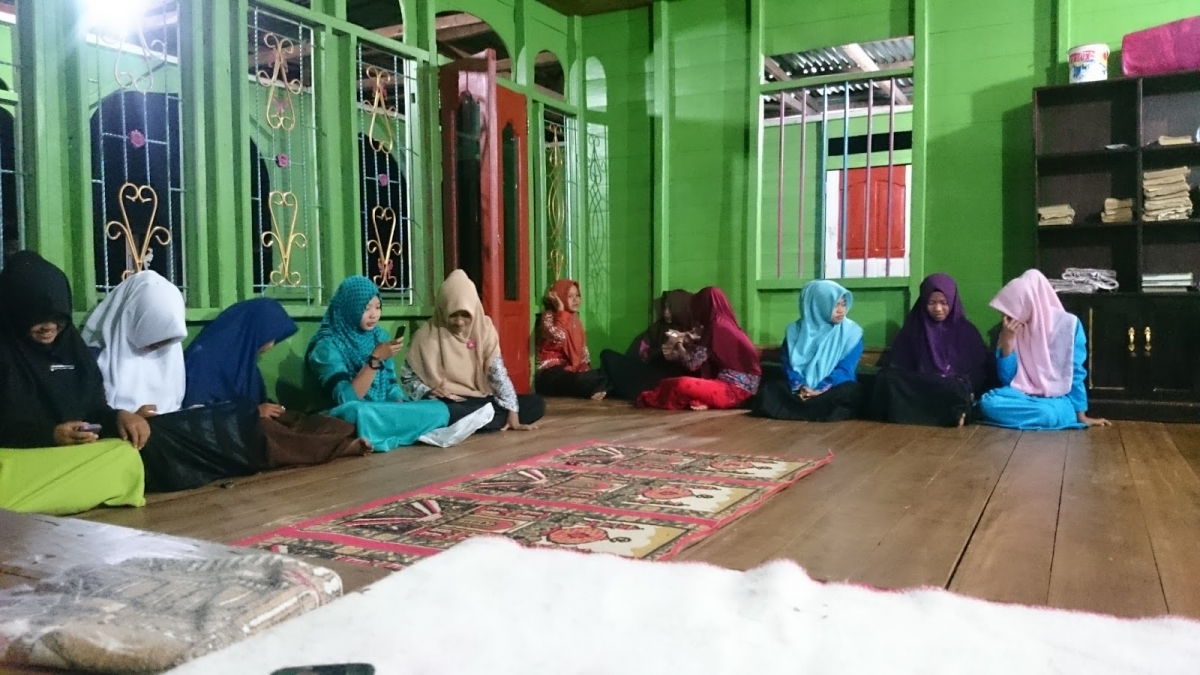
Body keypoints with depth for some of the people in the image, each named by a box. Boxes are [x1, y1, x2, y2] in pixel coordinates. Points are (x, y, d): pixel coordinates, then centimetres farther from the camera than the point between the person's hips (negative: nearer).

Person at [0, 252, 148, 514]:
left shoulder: (70, 342, 14)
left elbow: (93, 406, 13)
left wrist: (118, 416, -10)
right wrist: (49, 436, -23)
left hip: (73, 452, 7)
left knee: (127, 456, -28)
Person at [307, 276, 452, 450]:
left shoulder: (380, 336, 8)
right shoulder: (327, 347, -12)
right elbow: (346, 401, -22)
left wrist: (400, 406, -9)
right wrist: (375, 359, -27)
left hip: (383, 412, 6)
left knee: (440, 409, -14)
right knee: (356, 412, -40)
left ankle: (373, 438, -14)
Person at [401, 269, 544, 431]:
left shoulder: (484, 328, -1)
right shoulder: (427, 335, -7)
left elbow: (498, 373, -6)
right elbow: (407, 376, -1)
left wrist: (513, 415, -15)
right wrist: (429, 391, -22)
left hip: (481, 400, 3)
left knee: (536, 404, -11)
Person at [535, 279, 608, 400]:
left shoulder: (575, 319, 15)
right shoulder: (548, 316, -8)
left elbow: (583, 349, 17)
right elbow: (559, 336, -30)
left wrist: (586, 368, -2)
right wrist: (561, 310, -19)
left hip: (572, 369, 7)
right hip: (550, 373, -7)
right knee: (580, 380, -35)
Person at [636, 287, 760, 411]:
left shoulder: (717, 327, -14)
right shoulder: (725, 324, 12)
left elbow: (692, 363, -12)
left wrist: (678, 344, 5)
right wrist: (686, 342, 24)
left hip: (735, 390, -10)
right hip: (739, 386, 10)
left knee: (682, 385, -24)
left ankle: (651, 399, 1)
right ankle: (702, 400, 2)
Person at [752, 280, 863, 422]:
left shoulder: (851, 332, -2)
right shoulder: (796, 330, 4)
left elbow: (845, 369, -8)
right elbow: (787, 363, 2)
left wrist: (821, 389, -21)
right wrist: (799, 387, -17)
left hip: (831, 390, -2)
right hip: (800, 388, 2)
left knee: (849, 391, -35)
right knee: (769, 389, -23)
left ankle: (795, 410, -34)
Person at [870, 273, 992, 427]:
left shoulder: (967, 331, 12)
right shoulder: (912, 329, 15)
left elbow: (981, 370, 8)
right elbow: (897, 367, 12)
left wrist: (968, 392, -12)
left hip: (955, 393, -2)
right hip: (918, 390, 2)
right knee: (887, 380, -32)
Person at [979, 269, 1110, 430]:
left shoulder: (1068, 325, -7)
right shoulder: (1014, 329, 3)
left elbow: (1075, 374, -3)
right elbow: (1007, 378, 0)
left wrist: (1081, 415, -3)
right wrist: (1007, 342, -12)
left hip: (1057, 400, -2)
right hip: (1022, 395, 2)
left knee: (1048, 414, -37)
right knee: (988, 403, -29)